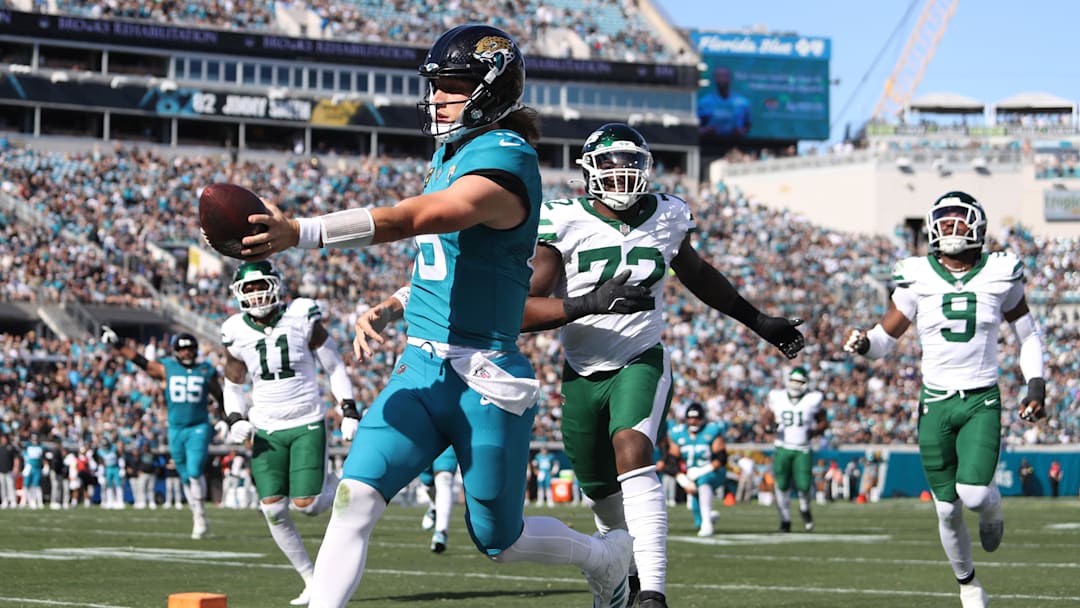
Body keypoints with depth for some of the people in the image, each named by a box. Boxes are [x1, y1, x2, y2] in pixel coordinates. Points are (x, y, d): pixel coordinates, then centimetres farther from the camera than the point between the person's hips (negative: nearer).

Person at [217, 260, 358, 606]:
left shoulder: (302, 318, -8)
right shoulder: (236, 333, 0)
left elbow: (334, 367, 1)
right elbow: (234, 384, 14)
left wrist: (348, 411, -5)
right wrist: (235, 420, -4)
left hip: (308, 424, -3)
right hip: (267, 430, 3)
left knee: (306, 505, -13)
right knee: (273, 510, -6)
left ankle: (333, 484, 24)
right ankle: (312, 579, 9)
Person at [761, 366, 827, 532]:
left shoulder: (812, 400, -1)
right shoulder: (778, 398, 2)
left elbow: (823, 422, 10)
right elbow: (766, 417, 14)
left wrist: (814, 431, -9)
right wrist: (770, 424, -9)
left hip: (803, 450, -1)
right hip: (783, 448, 1)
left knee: (803, 485, -12)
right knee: (782, 485, -1)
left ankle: (805, 509, 21)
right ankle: (785, 520, 16)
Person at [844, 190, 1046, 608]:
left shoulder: (1000, 275, -1)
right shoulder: (918, 279, -2)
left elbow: (1027, 334, 13)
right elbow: (885, 338, 5)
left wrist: (1035, 383, 3)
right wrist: (865, 344, -18)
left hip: (982, 401, -1)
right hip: (936, 403, 1)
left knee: (974, 493, -20)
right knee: (947, 509, 4)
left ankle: (992, 508, 18)